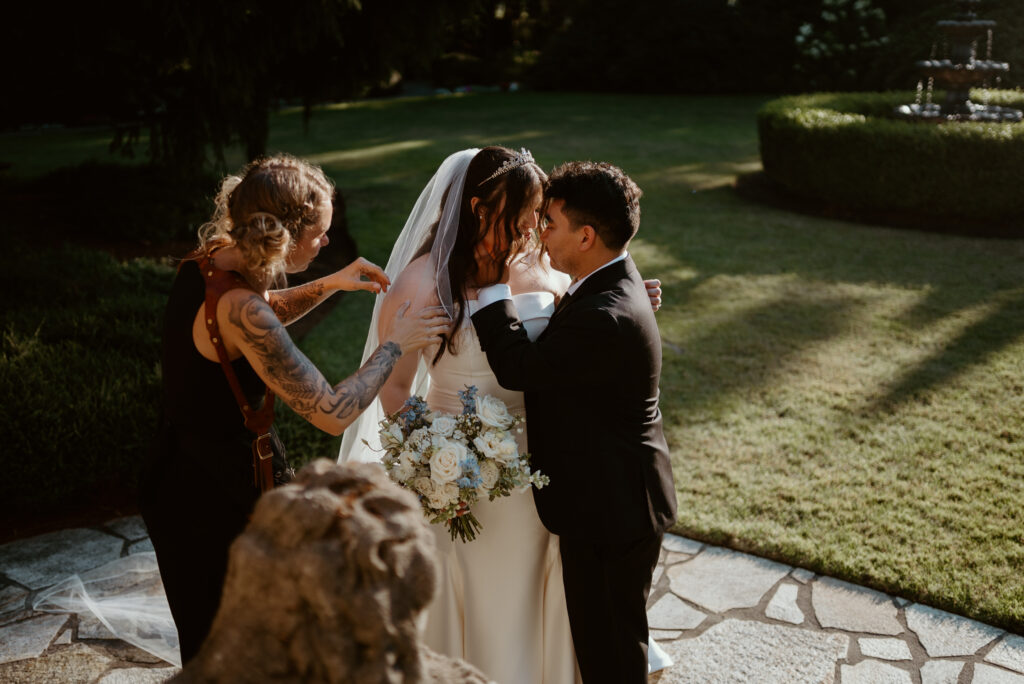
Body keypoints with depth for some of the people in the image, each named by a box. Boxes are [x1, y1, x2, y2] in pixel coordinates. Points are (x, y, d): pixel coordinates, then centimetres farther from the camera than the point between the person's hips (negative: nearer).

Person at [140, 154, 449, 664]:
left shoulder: (203, 263, -4)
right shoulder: (239, 307, -31)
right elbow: (331, 414, -29)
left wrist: (328, 285, 6)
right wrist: (396, 344, -17)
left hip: (178, 480, 9)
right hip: (225, 497, -9)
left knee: (207, 640, 28)